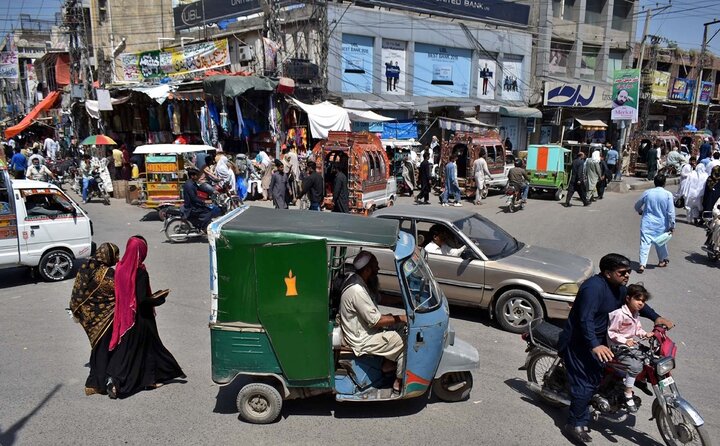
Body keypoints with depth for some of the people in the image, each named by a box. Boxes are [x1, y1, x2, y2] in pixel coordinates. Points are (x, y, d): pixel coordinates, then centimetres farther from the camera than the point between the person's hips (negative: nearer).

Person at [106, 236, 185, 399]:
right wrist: (159, 298, -9)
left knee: (125, 348, 16)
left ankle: (113, 380, 12)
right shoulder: (140, 271, -22)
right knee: (145, 345, 10)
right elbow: (142, 299, -23)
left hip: (125, 316, 6)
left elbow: (120, 293, 8)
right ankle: (150, 379, 22)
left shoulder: (120, 267, -2)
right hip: (140, 318, -6)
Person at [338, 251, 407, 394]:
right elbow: (375, 321, -25)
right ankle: (398, 383, 7)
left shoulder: (355, 278, -1)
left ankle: (388, 362, 21)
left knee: (400, 326, 13)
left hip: (360, 327, 9)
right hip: (361, 340, -9)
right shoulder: (357, 290, -31)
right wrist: (401, 318, -15)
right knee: (406, 344, -7)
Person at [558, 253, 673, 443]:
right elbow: (585, 320, -33)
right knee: (586, 383, -11)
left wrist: (656, 317, 11)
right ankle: (575, 425, 2)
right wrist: (595, 346, -42)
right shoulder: (594, 287, -26)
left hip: (599, 339, 10)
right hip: (579, 341, -10)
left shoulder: (618, 288, 5)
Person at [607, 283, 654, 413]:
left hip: (632, 346, 9)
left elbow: (637, 329, 21)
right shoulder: (619, 314, -20)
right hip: (619, 348, -9)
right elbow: (611, 332, -19)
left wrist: (645, 334, 1)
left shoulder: (636, 314, 11)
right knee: (635, 366, -25)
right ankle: (628, 397, -14)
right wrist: (625, 341, -26)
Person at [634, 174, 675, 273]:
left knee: (645, 243, -4)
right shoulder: (668, 195, -8)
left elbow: (637, 206, 8)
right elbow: (671, 212, -8)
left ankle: (642, 264, -14)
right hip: (661, 224, 1)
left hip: (647, 222, -1)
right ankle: (662, 260, 39)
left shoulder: (647, 192, -3)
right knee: (661, 242, 20)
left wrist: (640, 211, 30)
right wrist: (672, 225, 0)